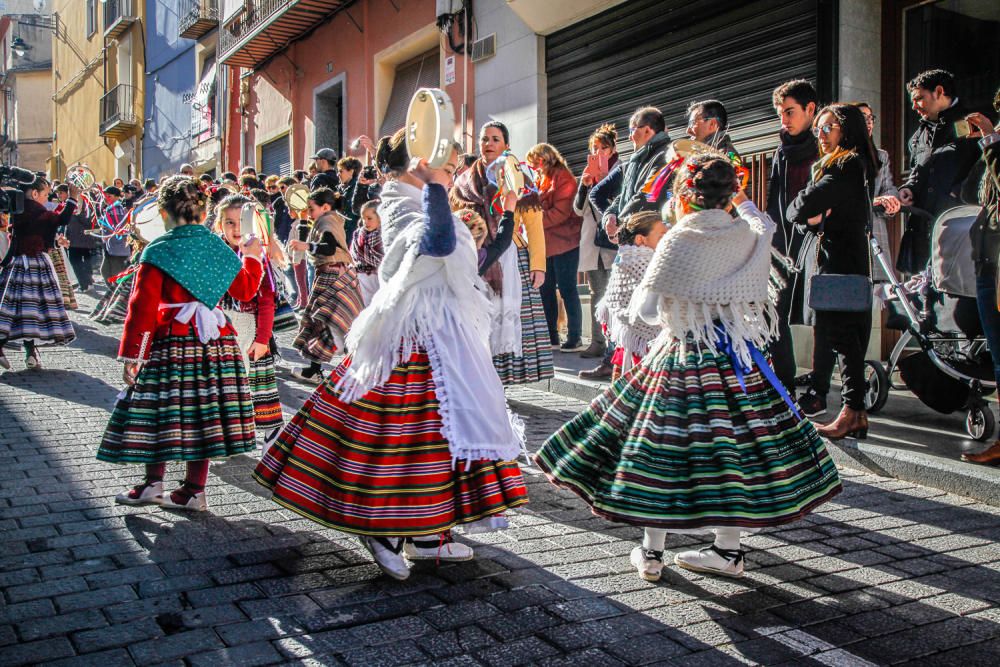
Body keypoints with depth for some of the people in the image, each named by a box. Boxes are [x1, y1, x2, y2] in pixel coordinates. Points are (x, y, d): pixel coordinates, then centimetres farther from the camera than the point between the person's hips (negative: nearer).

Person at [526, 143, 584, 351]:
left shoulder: (563, 177, -9)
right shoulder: (544, 180, 19)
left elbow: (560, 212, -18)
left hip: (564, 244, -9)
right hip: (546, 244, 9)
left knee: (567, 289, -5)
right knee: (545, 290, 9)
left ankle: (575, 338, 2)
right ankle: (551, 337, 16)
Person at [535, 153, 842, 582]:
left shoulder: (676, 243, -12)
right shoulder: (750, 236, 1)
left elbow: (643, 310, -13)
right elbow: (764, 223, 28)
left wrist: (656, 308, 9)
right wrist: (740, 198, 42)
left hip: (682, 360, -4)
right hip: (739, 363, 5)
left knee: (660, 447, 5)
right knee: (729, 446, 12)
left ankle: (651, 553, 14)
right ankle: (728, 550, 23)